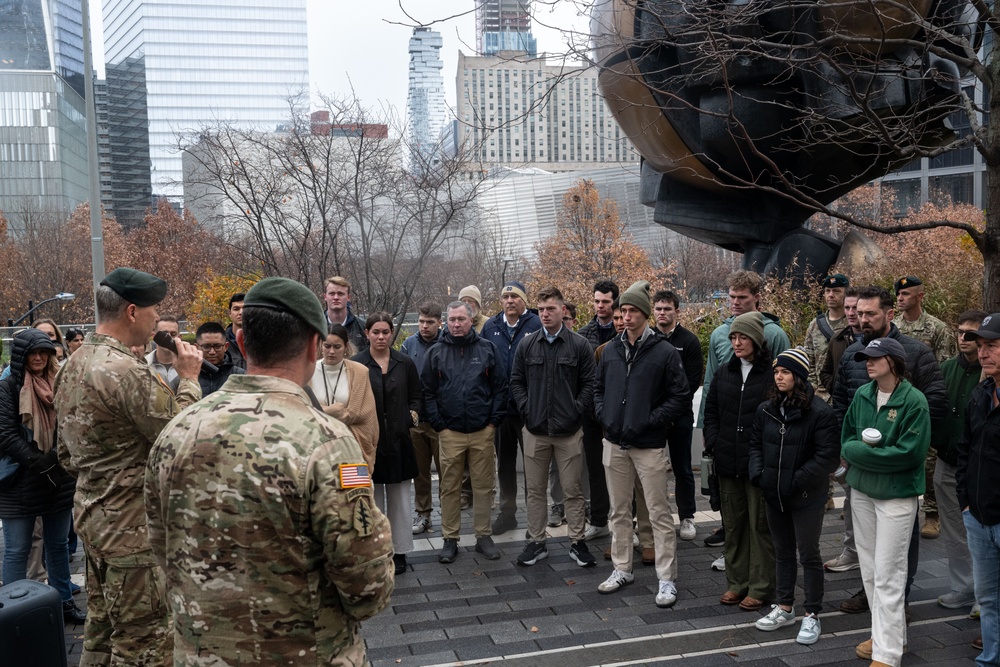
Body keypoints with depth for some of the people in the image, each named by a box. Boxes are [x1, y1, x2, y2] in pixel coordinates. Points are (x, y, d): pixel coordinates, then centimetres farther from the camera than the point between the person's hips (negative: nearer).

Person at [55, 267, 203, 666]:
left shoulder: (72, 367, 9)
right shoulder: (129, 373, -23)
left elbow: (67, 454, 16)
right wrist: (189, 378, -10)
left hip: (93, 517, 10)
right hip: (135, 528, -10)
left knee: (101, 633, 20)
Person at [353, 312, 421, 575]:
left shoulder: (405, 363, 5)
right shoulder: (356, 364, -1)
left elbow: (416, 396, 13)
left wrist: (413, 414, -3)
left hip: (398, 439, 2)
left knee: (400, 499, 8)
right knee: (373, 498, 7)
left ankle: (399, 551, 19)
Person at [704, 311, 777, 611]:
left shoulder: (772, 374, -9)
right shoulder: (724, 373, 10)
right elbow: (710, 410, 16)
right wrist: (714, 442, 5)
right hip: (728, 462, 6)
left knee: (760, 524, 3)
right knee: (733, 524, 14)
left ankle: (761, 587, 14)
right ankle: (737, 582, 26)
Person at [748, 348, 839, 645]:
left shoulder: (819, 412, -15)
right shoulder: (766, 409, 5)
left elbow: (828, 456, -16)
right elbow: (755, 444, 13)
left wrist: (798, 481, -19)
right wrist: (758, 474, -2)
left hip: (806, 497, -6)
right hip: (774, 495, 6)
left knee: (809, 553, 5)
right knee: (783, 552, 17)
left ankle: (812, 615, 16)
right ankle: (784, 608, 30)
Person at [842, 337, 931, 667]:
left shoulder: (914, 400, -15)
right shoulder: (862, 395, 3)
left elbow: (910, 452, -19)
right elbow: (847, 441, 9)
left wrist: (864, 452, -15)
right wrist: (865, 449, -11)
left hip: (897, 495, -6)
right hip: (862, 489, 6)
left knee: (888, 575, -3)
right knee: (870, 569, 15)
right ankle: (886, 632, 31)